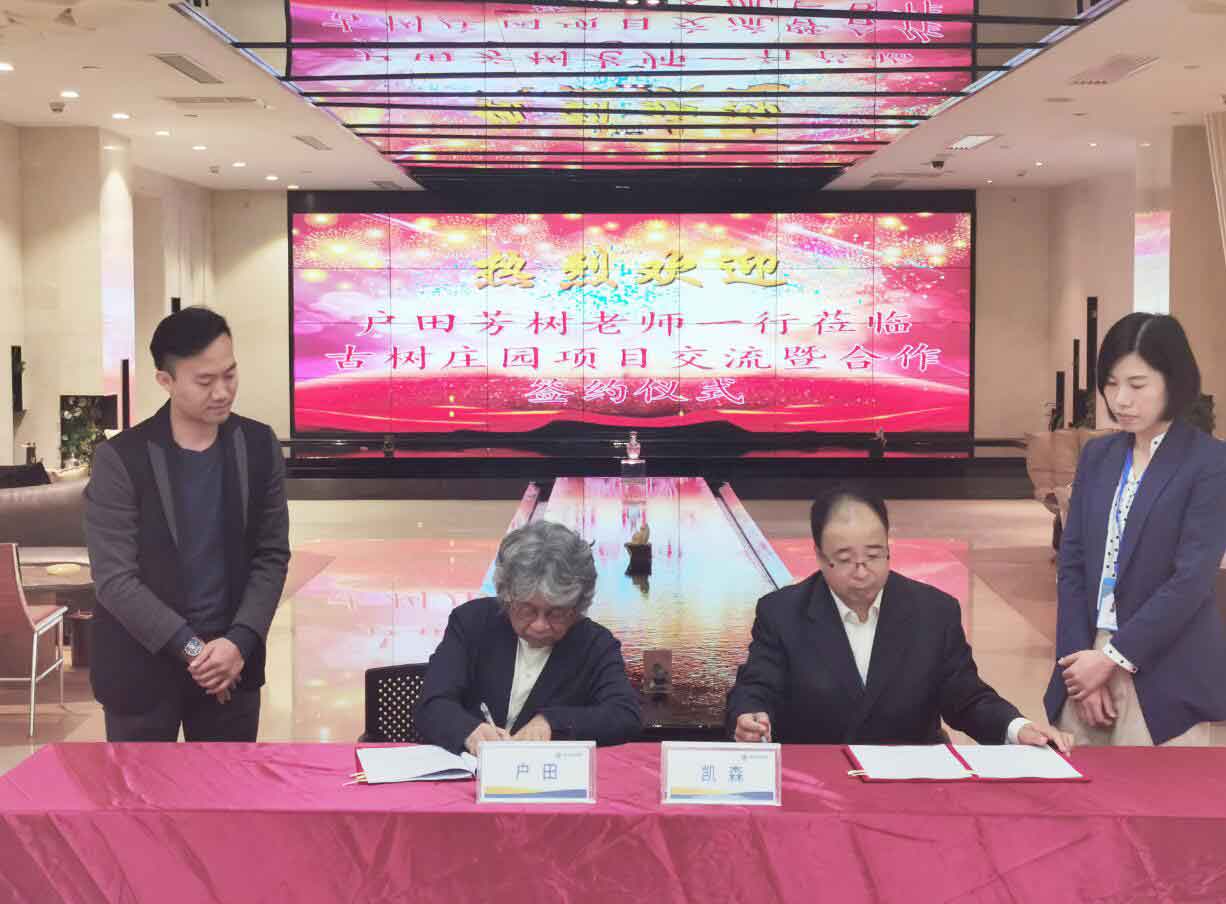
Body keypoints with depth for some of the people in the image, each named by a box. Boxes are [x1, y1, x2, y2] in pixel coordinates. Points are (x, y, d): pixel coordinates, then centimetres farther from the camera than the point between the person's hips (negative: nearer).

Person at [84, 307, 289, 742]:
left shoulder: (259, 447, -1)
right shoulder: (120, 459, -10)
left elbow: (272, 556, 1)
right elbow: (114, 578, -12)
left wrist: (239, 642, -11)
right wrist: (191, 649, -16)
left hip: (232, 658, 2)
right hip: (141, 665, -2)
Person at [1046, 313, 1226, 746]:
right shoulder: (1097, 454, 9)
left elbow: (1191, 578, -13)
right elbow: (1072, 561, 6)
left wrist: (1113, 657, -14)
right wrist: (1082, 656, -5)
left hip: (1164, 678, -4)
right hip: (1089, 659, 5)